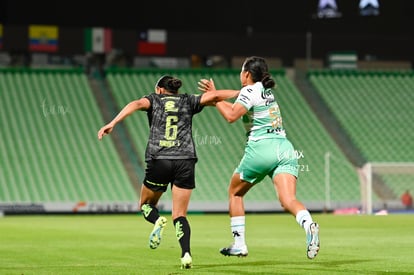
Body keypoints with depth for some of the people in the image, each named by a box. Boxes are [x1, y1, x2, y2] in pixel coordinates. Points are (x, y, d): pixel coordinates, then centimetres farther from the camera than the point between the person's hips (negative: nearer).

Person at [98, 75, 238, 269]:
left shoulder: (154, 99, 14)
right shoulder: (188, 101, 17)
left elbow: (137, 104, -7)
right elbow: (214, 96, 6)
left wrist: (112, 123, -17)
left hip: (158, 160, -1)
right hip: (185, 161, 1)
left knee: (146, 204, 20)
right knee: (179, 215, 4)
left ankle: (157, 221, -14)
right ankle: (186, 254, -20)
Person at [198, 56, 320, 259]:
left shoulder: (250, 91, -2)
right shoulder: (266, 91, 23)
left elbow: (231, 116, -16)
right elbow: (237, 109, 33)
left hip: (261, 148, -6)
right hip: (285, 148, 6)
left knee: (235, 192, 17)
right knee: (288, 200, -13)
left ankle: (239, 245, 16)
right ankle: (308, 224, -44)